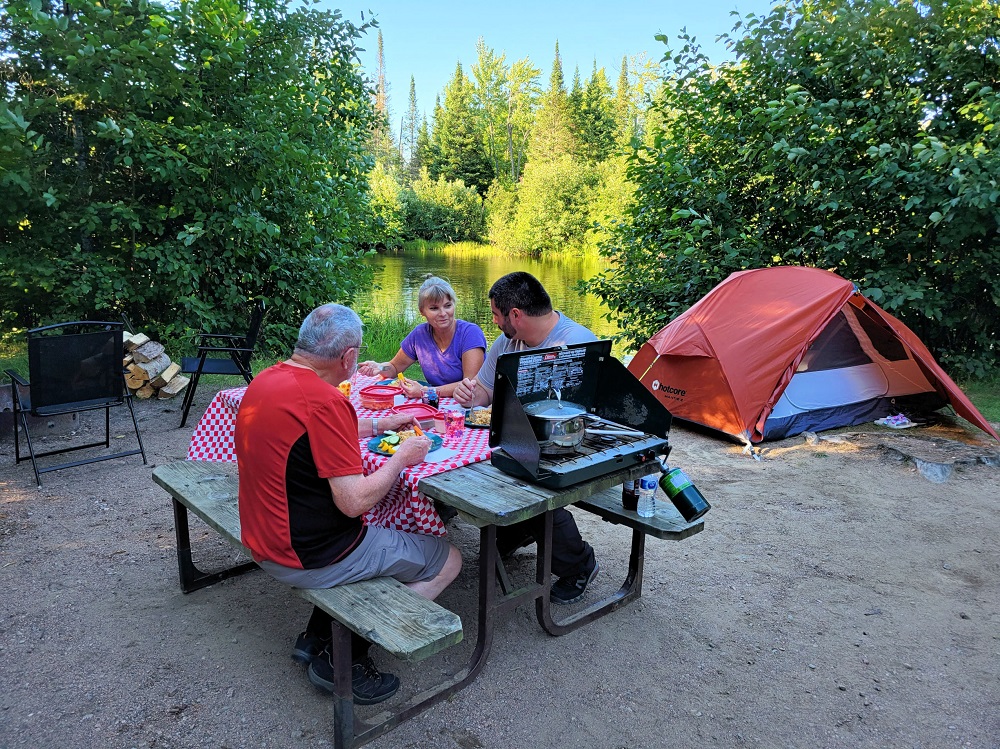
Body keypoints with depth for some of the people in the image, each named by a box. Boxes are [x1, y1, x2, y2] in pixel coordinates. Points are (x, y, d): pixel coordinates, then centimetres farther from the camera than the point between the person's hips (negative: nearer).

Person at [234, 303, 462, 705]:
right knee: (447, 560, 4)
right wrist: (402, 457, -11)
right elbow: (354, 501, -26)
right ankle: (346, 660, 9)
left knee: (382, 536, 33)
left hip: (265, 542, 10)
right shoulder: (324, 400, -26)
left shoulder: (265, 380, 2)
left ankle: (316, 637, 28)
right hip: (310, 559, -9)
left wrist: (380, 423, 20)